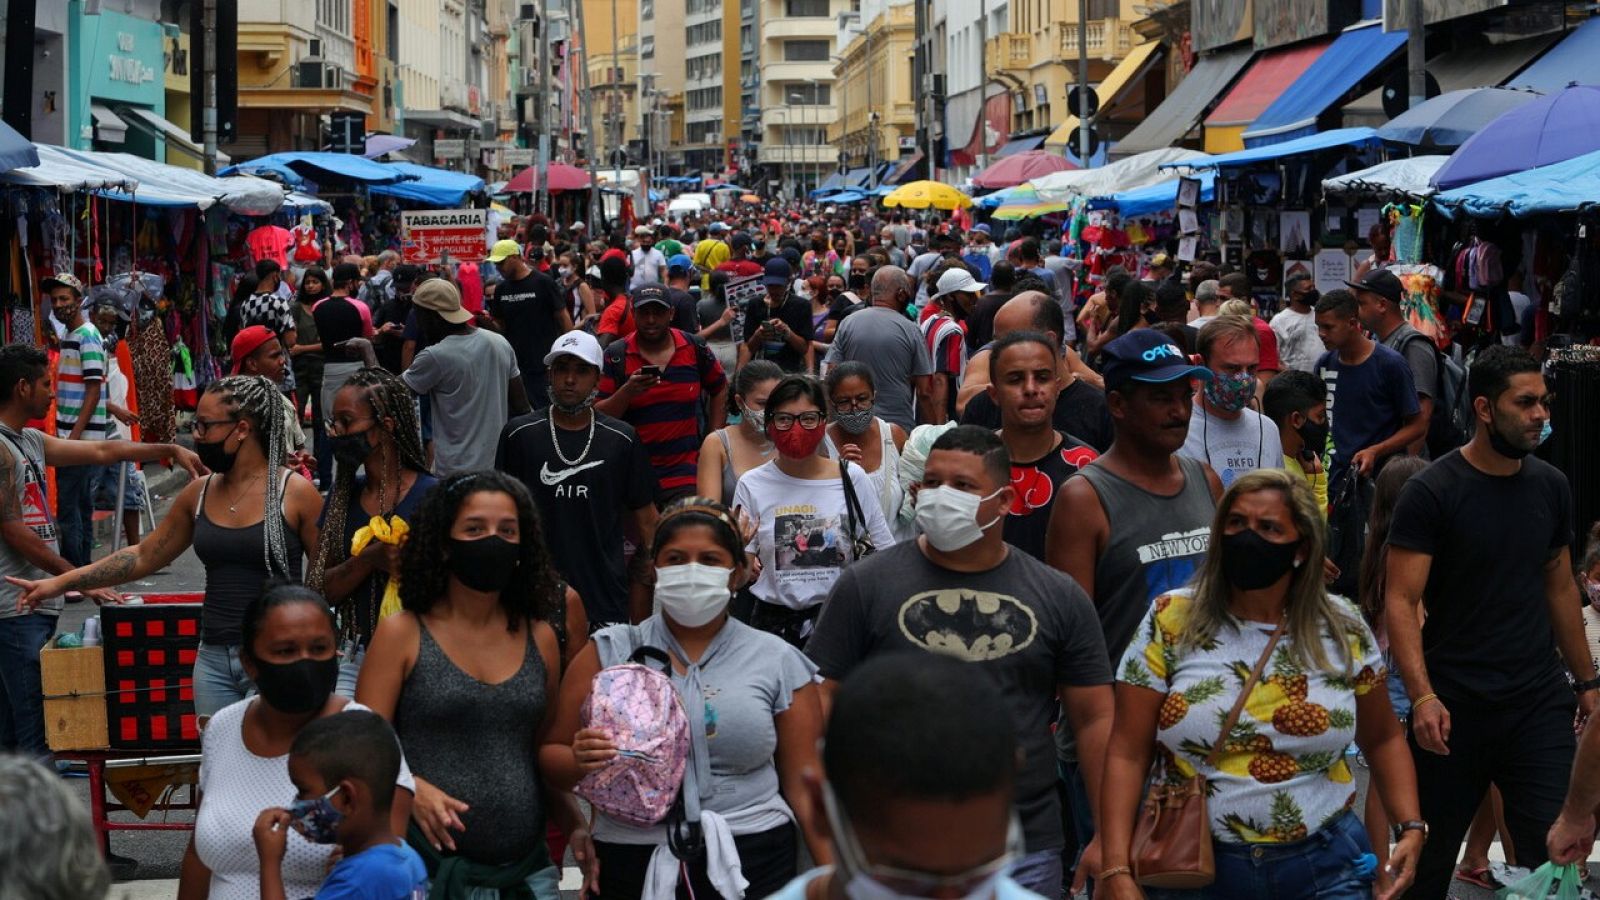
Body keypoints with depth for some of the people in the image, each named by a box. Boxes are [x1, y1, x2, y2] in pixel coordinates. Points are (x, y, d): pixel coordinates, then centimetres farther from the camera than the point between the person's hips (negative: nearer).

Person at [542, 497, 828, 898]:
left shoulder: (777, 662, 4)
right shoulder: (609, 652, 4)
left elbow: (804, 786, 5)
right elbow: (550, 756, 6)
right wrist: (580, 760, -16)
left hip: (752, 865, 0)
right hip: (633, 865, 1)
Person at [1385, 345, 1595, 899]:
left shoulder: (1551, 487, 7)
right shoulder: (1431, 493, -9)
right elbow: (1401, 602, -13)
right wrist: (1422, 696, -23)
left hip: (1540, 704, 4)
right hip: (1452, 707, -3)